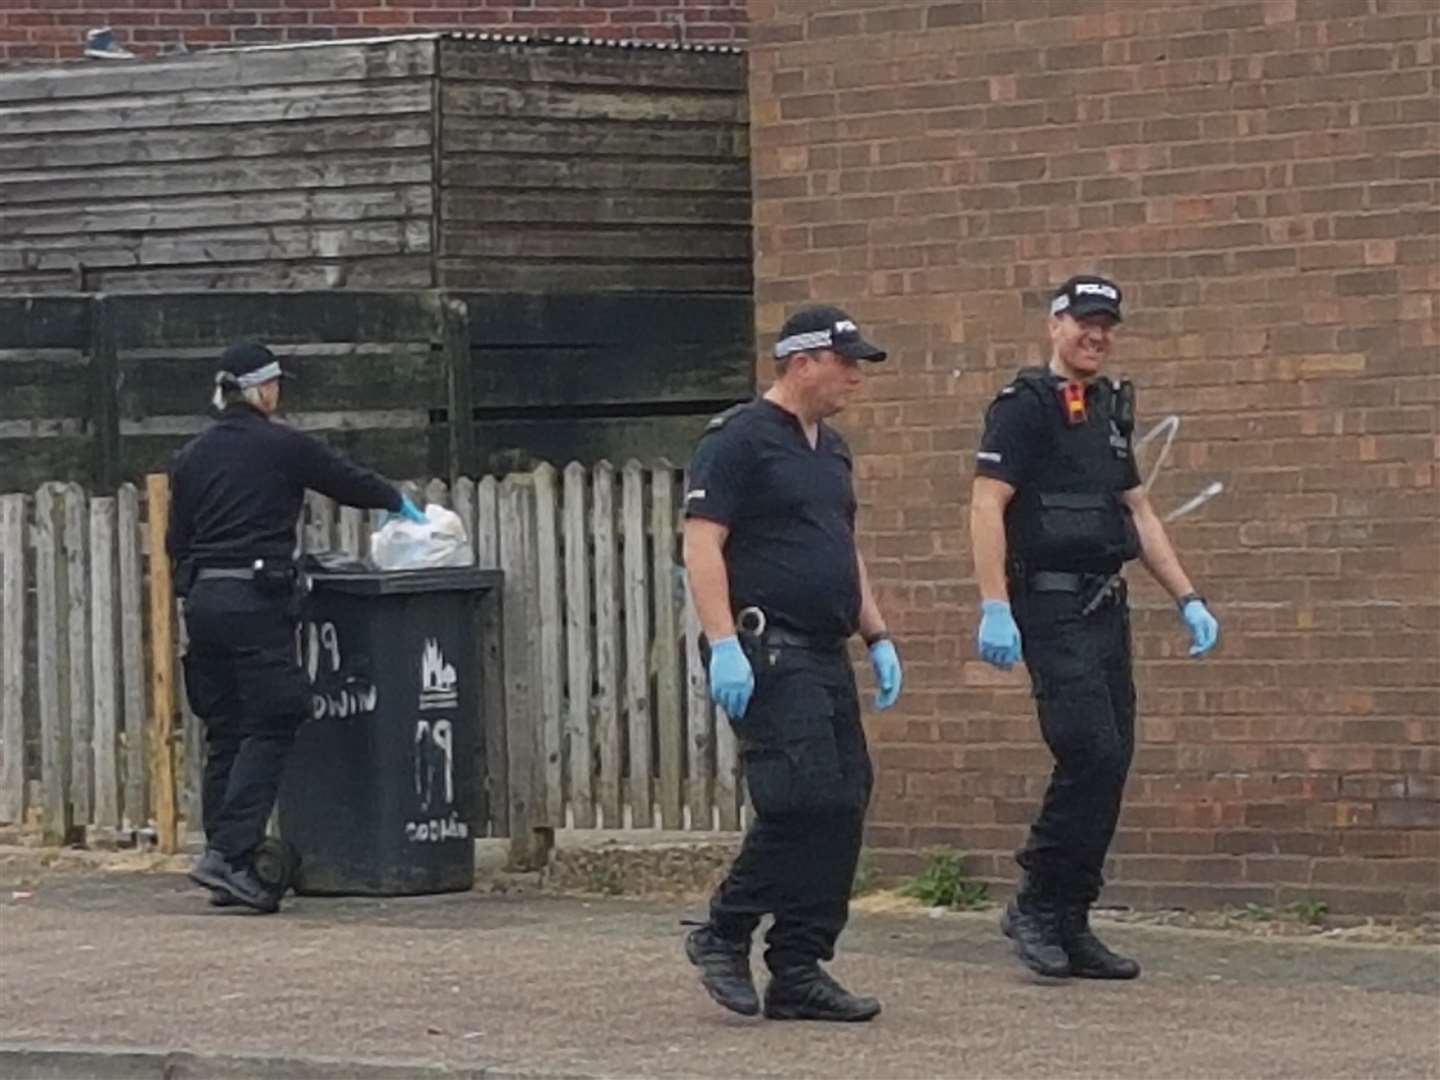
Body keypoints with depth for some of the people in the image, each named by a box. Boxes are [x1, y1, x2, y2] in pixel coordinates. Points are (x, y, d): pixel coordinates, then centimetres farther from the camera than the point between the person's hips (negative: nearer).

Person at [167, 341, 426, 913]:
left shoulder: (191, 457, 13)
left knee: (224, 733, 10)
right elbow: (348, 481, 8)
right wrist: (399, 503, 26)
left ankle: (224, 861, 8)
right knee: (268, 729, -5)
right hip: (257, 602, -6)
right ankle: (230, 854, -17)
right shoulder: (282, 447, -3)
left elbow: (177, 541, 15)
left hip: (203, 602, 6)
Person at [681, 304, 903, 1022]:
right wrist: (723, 646, -21)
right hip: (766, 652, -9)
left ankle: (798, 974, 8)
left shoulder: (830, 449, 20)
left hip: (825, 657, 9)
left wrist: (877, 638, 21)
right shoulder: (738, 440, -8)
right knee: (802, 799, -17)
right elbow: (702, 544, -14)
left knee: (841, 810, 4)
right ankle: (724, 936, -1)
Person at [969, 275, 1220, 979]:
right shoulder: (1024, 406, -6)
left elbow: (1138, 512, 24)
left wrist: (1187, 599, 17)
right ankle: (1036, 907, -4)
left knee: (1108, 766, 5)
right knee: (1091, 756, -16)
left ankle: (1070, 927, 11)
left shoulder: (1109, 410, 18)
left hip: (1106, 607, 8)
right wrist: (994, 609, -21)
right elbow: (987, 506, -13)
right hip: (1051, 609, -8)